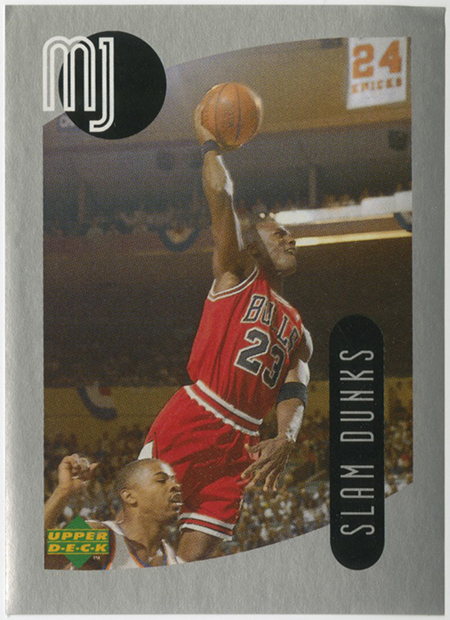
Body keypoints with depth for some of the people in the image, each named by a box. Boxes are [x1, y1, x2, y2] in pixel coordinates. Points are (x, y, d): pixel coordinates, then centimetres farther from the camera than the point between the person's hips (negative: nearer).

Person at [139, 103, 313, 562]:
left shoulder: (298, 332, 23)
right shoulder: (236, 274, 9)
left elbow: (294, 394, 8)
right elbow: (220, 194, -3)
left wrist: (285, 440, -12)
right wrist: (208, 140, 10)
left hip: (238, 446, 5)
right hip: (190, 422, -5)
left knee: (195, 557, 0)